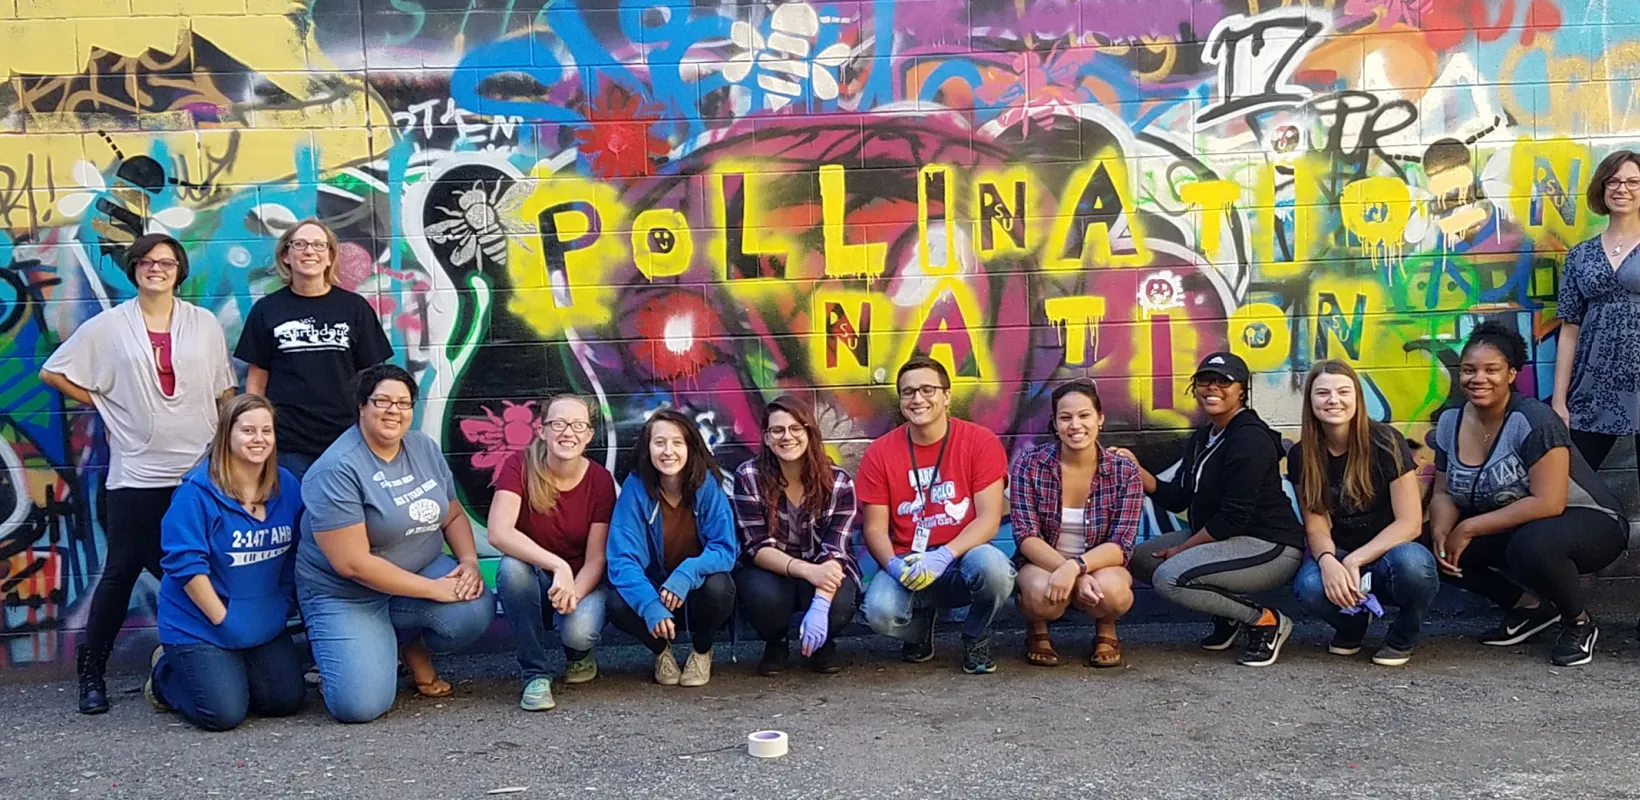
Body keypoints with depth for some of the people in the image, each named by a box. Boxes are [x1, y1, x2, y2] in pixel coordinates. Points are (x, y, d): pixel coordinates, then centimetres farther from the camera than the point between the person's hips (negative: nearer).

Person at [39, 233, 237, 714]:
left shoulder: (204, 323, 7)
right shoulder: (109, 326, 4)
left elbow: (225, 392, 12)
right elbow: (52, 373, 7)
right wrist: (104, 405, 4)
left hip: (201, 471, 1)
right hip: (136, 473, -1)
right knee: (122, 571, 2)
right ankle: (91, 670, 14)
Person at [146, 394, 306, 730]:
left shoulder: (287, 487, 1)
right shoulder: (197, 492, -17)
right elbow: (185, 564, -19)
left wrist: (284, 604, 1)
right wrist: (224, 620, -18)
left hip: (265, 626, 6)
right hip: (199, 626, -6)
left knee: (287, 700, 1)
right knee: (224, 713, -15)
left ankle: (225, 672, 28)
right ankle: (165, 675, 16)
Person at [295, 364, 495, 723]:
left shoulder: (425, 448, 3)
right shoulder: (337, 470, -19)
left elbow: (454, 515, 12)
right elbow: (353, 564, -23)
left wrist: (469, 561, -10)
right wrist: (434, 589, -21)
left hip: (422, 571, 6)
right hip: (346, 595, -5)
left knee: (476, 609, -26)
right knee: (361, 705, -23)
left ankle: (413, 646, 8)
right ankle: (369, 648, 13)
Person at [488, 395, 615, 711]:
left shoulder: (600, 480, -12)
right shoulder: (520, 466, -16)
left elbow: (596, 558, -11)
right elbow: (499, 533, -30)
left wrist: (574, 591, -32)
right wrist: (558, 566, -40)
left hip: (582, 581, 0)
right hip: (532, 582, 0)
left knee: (579, 631, -32)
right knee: (512, 567, -34)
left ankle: (578, 656, 10)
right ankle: (535, 675, -18)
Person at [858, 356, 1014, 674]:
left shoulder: (980, 442, -6)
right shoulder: (880, 453, -1)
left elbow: (988, 520, -11)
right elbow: (875, 528, 0)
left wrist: (943, 556, -25)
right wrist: (895, 565, -21)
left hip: (963, 558, -1)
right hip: (906, 564, 1)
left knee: (994, 568, -36)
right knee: (880, 612, -31)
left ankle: (976, 637, 0)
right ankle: (918, 626, 12)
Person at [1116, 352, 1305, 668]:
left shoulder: (1250, 439, -18)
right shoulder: (1201, 439, 11)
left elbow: (1234, 517, -22)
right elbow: (1176, 499, 7)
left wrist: (1182, 549, -13)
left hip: (1271, 547, -10)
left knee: (1170, 577, -26)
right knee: (1140, 559, 7)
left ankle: (1266, 621, -9)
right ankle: (1228, 614, 11)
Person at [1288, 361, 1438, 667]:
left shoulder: (1385, 443, -13)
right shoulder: (1301, 457, -3)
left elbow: (1410, 523, -14)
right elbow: (1317, 528, -3)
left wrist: (1354, 562, -24)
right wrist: (1328, 561, -27)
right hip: (1341, 561, 2)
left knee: (1412, 564, -39)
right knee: (1309, 586, -33)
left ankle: (1402, 639, -3)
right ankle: (1353, 624, 6)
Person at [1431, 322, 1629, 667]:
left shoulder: (1533, 420, -24)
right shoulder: (1450, 422, -3)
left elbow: (1548, 503, -29)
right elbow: (1444, 493, 2)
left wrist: (1469, 528, -27)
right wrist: (1441, 531, -21)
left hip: (1589, 523, -7)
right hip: (1512, 531, 7)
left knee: (1531, 544, -39)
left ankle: (1579, 623, -7)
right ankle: (1530, 606, 6)